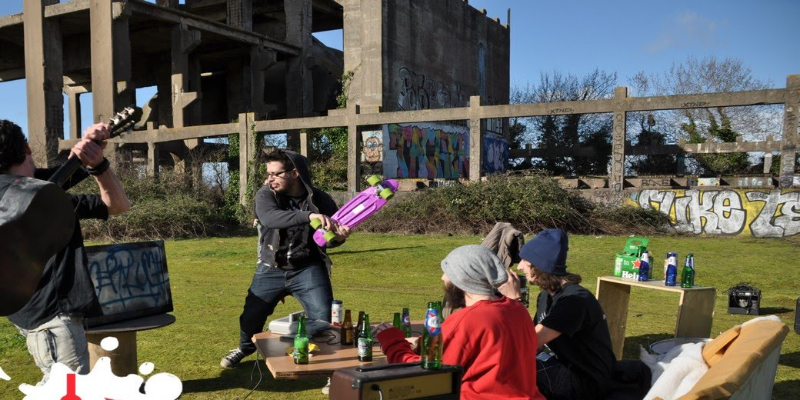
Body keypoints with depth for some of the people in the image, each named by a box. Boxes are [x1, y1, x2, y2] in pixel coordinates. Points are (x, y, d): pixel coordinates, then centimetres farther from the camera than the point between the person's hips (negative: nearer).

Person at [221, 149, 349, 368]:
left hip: (308, 270, -1)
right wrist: (308, 216, -46)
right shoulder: (265, 195, -10)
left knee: (323, 318, -7)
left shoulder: (320, 199, -9)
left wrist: (339, 237, -24)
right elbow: (270, 218, -33)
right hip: (271, 270, 1)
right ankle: (245, 348, 44)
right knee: (251, 316, 11)